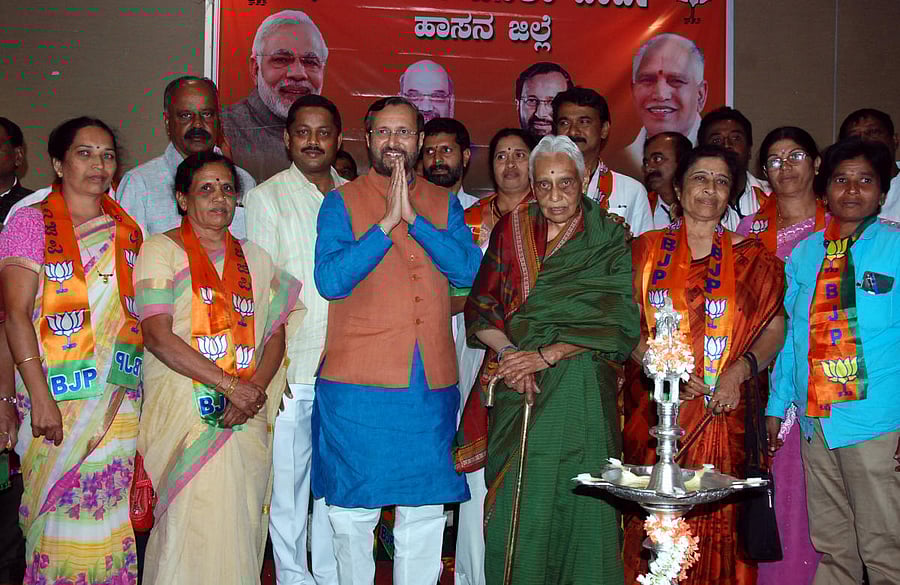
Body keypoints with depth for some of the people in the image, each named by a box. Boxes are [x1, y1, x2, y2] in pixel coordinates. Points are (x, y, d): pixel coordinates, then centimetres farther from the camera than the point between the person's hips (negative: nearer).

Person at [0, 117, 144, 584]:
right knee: (57, 518, 0)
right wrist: (39, 396, -16)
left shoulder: (127, 230, 12)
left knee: (110, 518, 2)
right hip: (54, 396, -3)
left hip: (119, 402, 3)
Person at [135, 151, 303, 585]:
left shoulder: (254, 258, 17)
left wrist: (255, 388, -9)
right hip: (186, 413, -4)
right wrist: (231, 386, -15)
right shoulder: (161, 250, 3)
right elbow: (157, 336, -9)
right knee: (195, 529, -14)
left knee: (240, 529, 1)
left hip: (248, 418, 4)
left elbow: (276, 333, 12)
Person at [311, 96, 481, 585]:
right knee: (353, 512, 5)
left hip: (431, 384, 3)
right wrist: (387, 223, -16)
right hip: (358, 383, -2)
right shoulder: (342, 202, 3)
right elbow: (330, 280, -11)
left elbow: (469, 270, -3)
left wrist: (413, 218, -12)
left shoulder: (444, 204, 12)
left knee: (425, 511, 9)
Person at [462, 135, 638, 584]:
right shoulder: (512, 230, 10)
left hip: (581, 392, -1)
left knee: (577, 508, -1)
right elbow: (481, 307, 8)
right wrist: (507, 352, -10)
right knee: (516, 510, 0)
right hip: (517, 390, 2)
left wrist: (546, 355, -14)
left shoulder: (609, 241, 3)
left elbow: (619, 326, -7)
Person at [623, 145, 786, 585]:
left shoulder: (749, 258, 10)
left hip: (722, 413, 0)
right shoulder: (647, 250, 11)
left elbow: (775, 328, 5)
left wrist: (739, 370, -12)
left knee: (717, 523, -2)